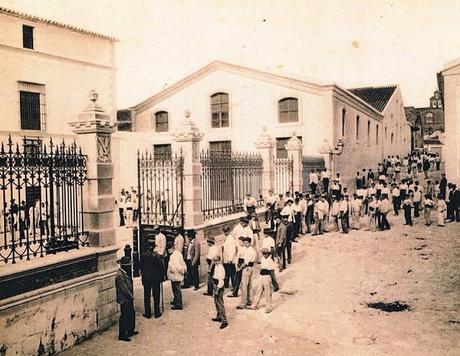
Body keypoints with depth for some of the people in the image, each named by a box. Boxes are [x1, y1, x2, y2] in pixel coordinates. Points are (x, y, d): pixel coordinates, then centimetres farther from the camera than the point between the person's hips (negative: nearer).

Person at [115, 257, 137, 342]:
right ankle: (122, 335, 14)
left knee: (131, 315, 20)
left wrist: (131, 295, 8)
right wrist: (131, 296, -14)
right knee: (124, 317, 2)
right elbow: (124, 289, -25)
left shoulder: (124, 273, 6)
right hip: (124, 300, -10)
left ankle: (131, 331, 34)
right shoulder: (120, 275, -25)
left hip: (129, 299, 10)